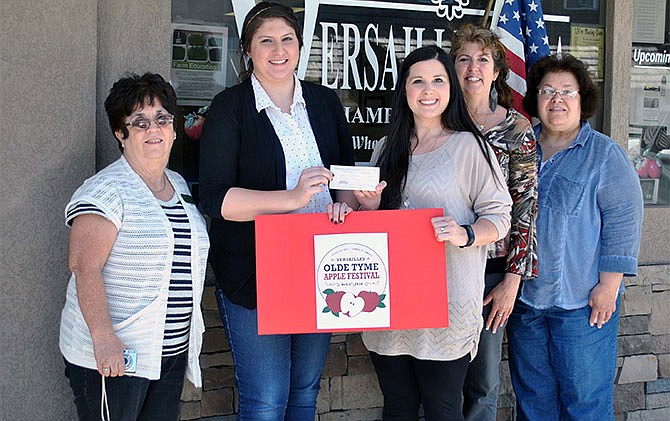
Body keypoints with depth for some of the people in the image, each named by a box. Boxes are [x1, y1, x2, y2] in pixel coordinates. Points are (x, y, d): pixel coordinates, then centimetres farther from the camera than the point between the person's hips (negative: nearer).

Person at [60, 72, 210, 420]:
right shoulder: (105, 190, -11)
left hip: (173, 352, 7)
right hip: (111, 354, -7)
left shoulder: (180, 185, 13)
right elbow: (85, 266, -19)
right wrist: (103, 336, -28)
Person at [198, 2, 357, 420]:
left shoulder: (326, 101, 9)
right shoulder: (231, 107, -5)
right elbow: (216, 197, -14)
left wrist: (345, 204, -9)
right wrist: (294, 198, -24)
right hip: (254, 274, -4)